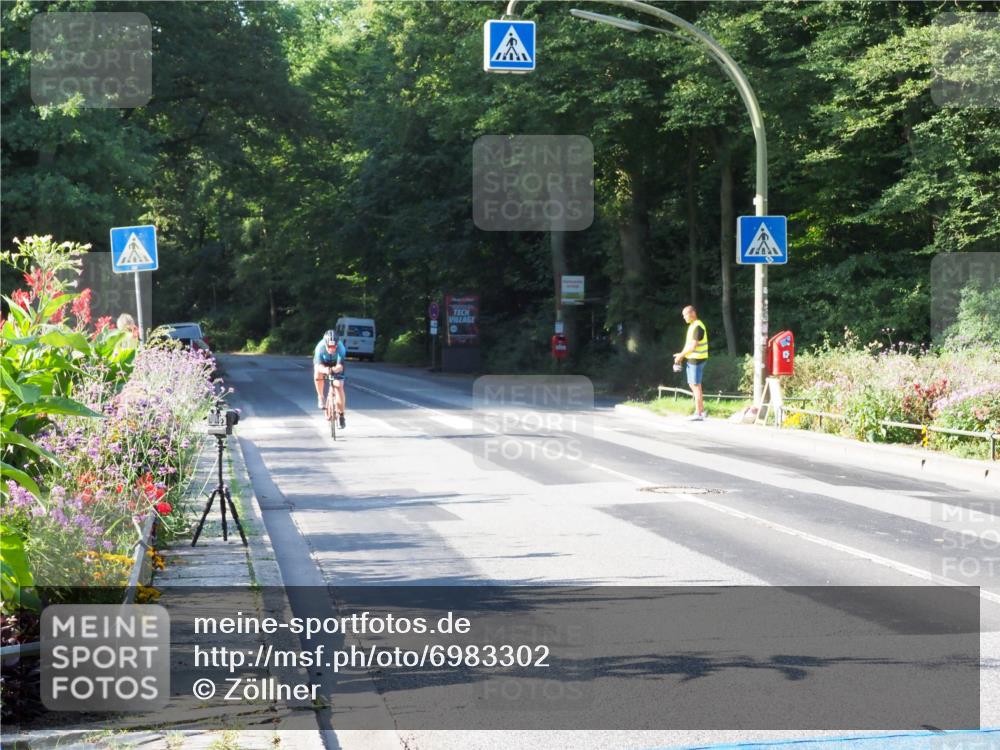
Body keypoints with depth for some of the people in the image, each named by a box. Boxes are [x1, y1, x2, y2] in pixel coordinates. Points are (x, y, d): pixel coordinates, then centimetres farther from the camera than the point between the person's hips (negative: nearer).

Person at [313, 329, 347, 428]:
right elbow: (318, 365, -40)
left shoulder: (341, 348, -36)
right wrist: (325, 370, -61)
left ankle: (342, 414, -2)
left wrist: (334, 369, -63)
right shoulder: (320, 347, -36)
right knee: (318, 375, -32)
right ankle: (320, 397, -8)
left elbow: (340, 366, -41)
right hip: (323, 364, 0)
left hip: (336, 366, 0)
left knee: (339, 386, -14)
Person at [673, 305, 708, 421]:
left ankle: (698, 413, -3)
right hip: (692, 359, 10)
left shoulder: (697, 327, -16)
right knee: (693, 385, 15)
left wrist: (681, 355, -13)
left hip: (697, 359, -10)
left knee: (696, 386, -6)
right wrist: (681, 355, 6)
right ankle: (701, 410, 20)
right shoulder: (692, 326, 16)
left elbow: (693, 345, -21)